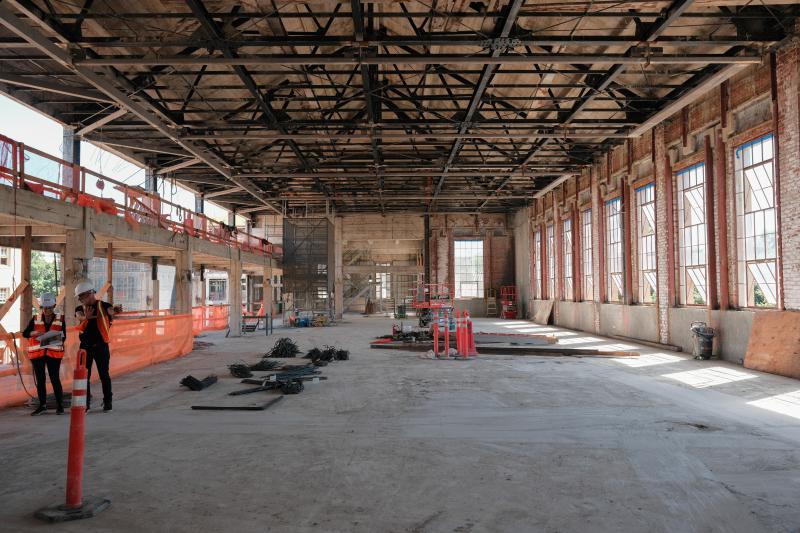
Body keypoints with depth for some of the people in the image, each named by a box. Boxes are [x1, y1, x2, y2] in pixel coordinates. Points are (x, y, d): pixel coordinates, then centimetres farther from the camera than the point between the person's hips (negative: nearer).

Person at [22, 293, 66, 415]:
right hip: (37, 353, 2)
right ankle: (42, 405, 17)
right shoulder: (35, 319, 7)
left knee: (55, 378, -2)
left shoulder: (60, 320, 2)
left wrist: (57, 337, -21)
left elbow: (64, 337, 1)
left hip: (54, 353, -2)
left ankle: (60, 405, 6)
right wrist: (34, 333, -19)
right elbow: (25, 333, 1)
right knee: (40, 379, 7)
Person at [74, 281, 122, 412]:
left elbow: (110, 310, -26)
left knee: (104, 374, 1)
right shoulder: (80, 308, 5)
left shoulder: (103, 306, -4)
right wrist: (86, 317, -43)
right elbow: (79, 316, -18)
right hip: (85, 346, 4)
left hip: (100, 346, -3)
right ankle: (86, 401, 17)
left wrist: (115, 310, -51)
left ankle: (107, 401, 11)